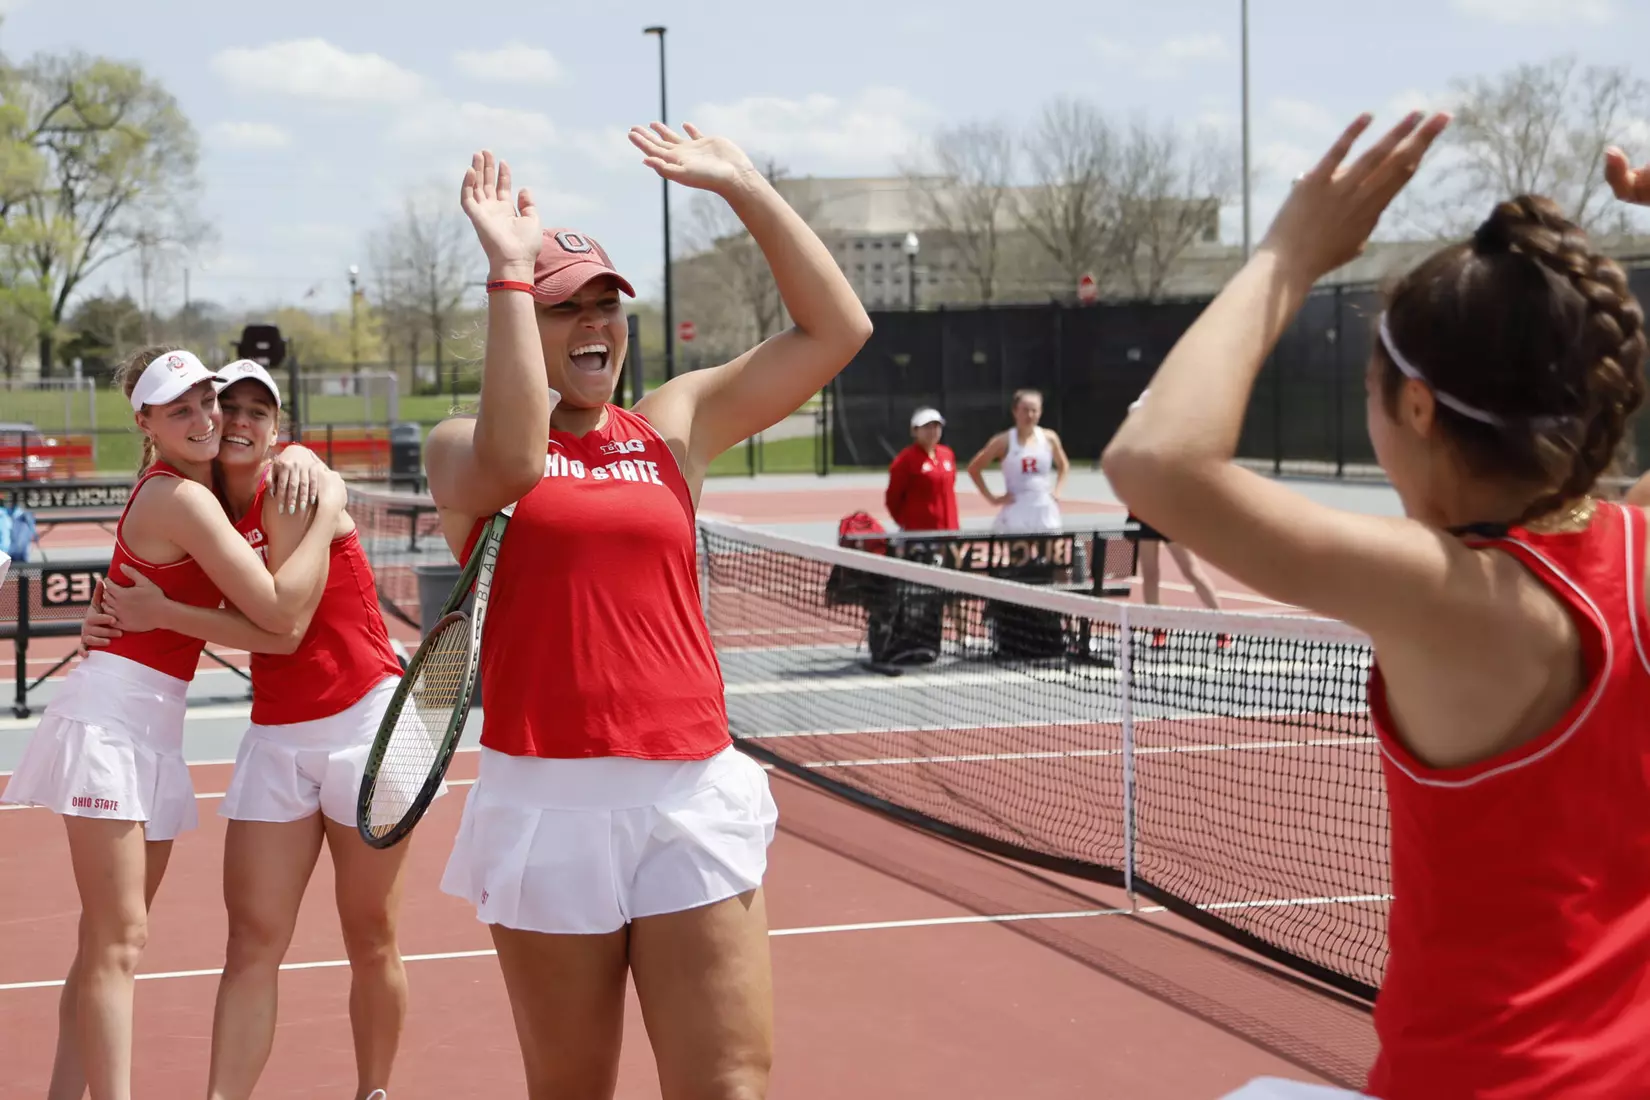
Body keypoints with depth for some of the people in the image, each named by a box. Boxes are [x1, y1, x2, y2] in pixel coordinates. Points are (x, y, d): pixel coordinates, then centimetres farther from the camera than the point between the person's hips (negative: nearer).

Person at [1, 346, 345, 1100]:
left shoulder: (197, 484, 12)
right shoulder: (181, 500, -15)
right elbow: (279, 611, -19)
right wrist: (327, 507, -11)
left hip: (153, 725, 10)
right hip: (112, 717, -9)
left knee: (107, 943, 11)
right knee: (118, 941, -12)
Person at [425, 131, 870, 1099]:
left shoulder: (674, 426, 14)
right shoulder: (465, 447, 6)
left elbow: (837, 330, 9)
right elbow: (510, 461, -20)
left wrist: (743, 184, 5)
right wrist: (510, 269, -16)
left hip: (692, 797, 2)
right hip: (546, 801, -2)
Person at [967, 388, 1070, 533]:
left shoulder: (1049, 438, 6)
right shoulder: (1004, 441, -3)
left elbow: (1063, 466, 24)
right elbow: (974, 468, 3)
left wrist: (1057, 491, 9)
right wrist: (992, 498, -3)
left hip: (1045, 513, 3)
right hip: (1015, 514, -3)